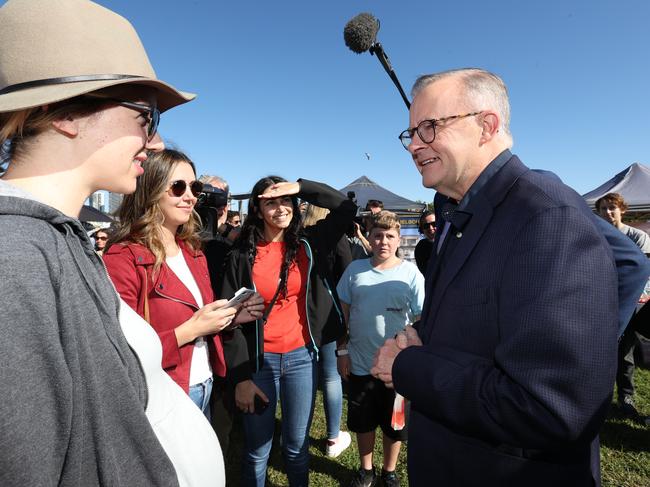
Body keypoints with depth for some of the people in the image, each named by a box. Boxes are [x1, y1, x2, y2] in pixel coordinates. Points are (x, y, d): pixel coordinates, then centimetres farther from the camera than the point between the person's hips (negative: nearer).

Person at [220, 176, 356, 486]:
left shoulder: (307, 245, 1)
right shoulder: (242, 254, -5)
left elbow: (347, 208, -1)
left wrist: (301, 187, -10)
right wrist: (240, 377, -7)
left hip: (301, 357, 2)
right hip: (259, 360, -1)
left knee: (297, 446, 16)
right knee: (258, 451, 13)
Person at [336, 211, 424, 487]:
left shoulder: (410, 274, -9)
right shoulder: (355, 270, -4)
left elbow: (421, 321, -5)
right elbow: (343, 313, 3)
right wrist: (342, 350, 0)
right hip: (360, 363, 2)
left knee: (394, 424, 17)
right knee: (362, 422, 19)